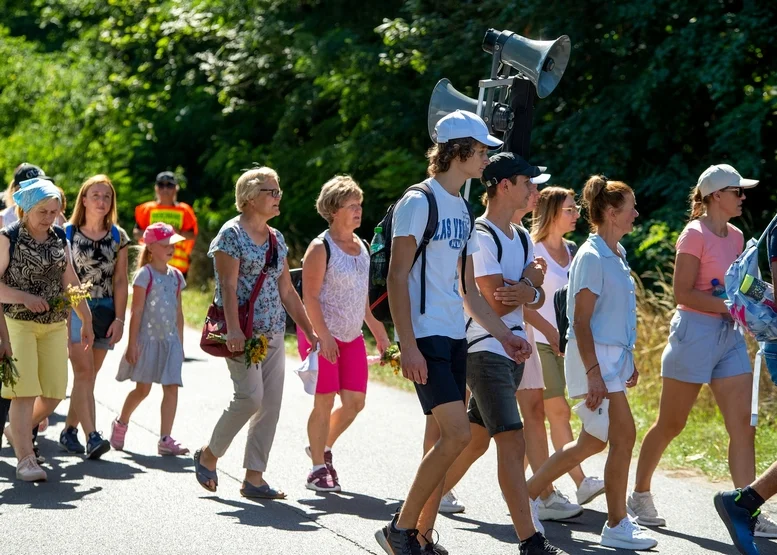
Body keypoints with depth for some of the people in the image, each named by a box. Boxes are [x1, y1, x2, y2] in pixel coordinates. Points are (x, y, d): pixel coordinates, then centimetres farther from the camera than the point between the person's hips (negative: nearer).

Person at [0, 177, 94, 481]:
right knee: (25, 391, -11)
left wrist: (86, 321, 19)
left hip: (55, 325, 6)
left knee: (54, 393, 4)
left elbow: (71, 282, 18)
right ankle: (25, 459, -10)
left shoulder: (60, 239, 11)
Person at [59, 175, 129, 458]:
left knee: (89, 376, 7)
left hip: (105, 311, 3)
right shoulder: (67, 233, -1)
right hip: (74, 309, -3)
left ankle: (70, 430, 21)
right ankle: (92, 435, -23)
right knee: (84, 371, -15)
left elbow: (120, 281, 5)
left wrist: (119, 319, -1)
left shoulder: (118, 237, 6)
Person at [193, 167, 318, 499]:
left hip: (273, 333, 7)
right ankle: (208, 456, 4)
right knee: (251, 396, -17)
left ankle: (254, 477, 5)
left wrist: (309, 331, 15)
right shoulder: (232, 234, -5)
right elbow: (228, 286, -14)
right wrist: (233, 330, -25)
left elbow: (287, 291, 19)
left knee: (271, 404, 0)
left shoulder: (276, 239, 16)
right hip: (243, 332, -7)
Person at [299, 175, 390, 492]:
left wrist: (375, 328, 21)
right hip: (321, 334, -7)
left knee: (355, 401, 4)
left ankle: (324, 447, 27)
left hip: (352, 336, 7)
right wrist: (323, 336, -21)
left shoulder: (360, 245, 10)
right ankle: (318, 469, 4)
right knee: (325, 401, -5)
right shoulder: (321, 248, -12)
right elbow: (310, 296, -15)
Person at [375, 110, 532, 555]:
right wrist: (408, 346, -20)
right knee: (457, 434, -16)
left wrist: (504, 335, 16)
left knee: (440, 439, 6)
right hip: (426, 338, -8)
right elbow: (397, 278, -13)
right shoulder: (418, 203, -9)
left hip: (455, 338, 8)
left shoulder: (464, 210, 17)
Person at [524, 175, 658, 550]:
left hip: (614, 357, 10)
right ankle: (616, 526, -2)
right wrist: (593, 373, -22)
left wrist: (628, 361, 22)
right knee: (623, 436, -10)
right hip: (593, 358, -10)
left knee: (593, 442, 13)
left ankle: (527, 494, 23)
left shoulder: (617, 255, 14)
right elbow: (581, 322, -17)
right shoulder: (592, 257, -14)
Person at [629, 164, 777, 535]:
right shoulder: (695, 235, -11)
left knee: (743, 426, -4)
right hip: (695, 332, -7)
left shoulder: (735, 237, 12)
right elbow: (683, 293, -16)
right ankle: (640, 494, 23)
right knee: (670, 425, 5)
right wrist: (730, 307, -19)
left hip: (729, 336, 7)